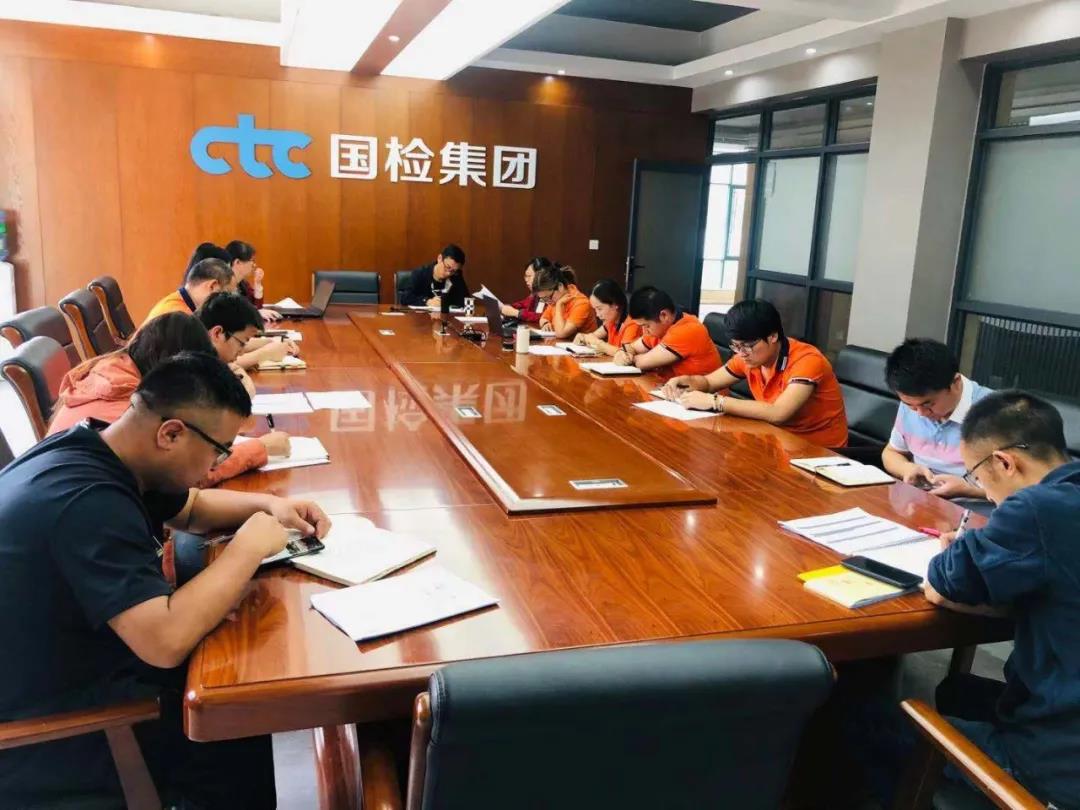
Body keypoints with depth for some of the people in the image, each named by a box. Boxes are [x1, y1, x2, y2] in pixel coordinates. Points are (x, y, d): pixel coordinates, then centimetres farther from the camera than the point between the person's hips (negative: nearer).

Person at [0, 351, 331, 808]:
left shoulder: (100, 454, -2)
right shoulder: (88, 501, -33)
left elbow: (191, 509, 17)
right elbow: (166, 642, -39)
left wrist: (267, 506, -1)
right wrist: (248, 548, -26)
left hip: (68, 669, 9)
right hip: (46, 734, -9)